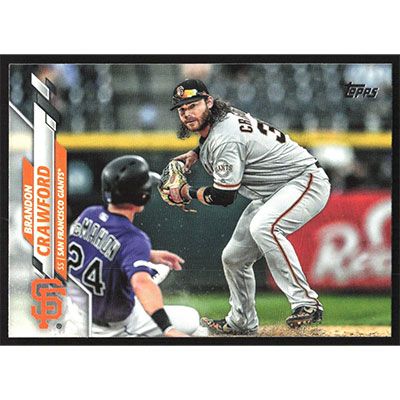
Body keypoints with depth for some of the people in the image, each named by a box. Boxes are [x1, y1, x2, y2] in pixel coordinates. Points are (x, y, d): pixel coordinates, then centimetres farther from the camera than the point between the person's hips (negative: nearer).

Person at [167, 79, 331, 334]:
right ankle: (242, 322, 29)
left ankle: (306, 302, -34)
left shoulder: (225, 139, -25)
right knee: (233, 258, 11)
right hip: (272, 195, 11)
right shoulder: (225, 116, 3)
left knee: (263, 227, -38)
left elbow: (224, 197, -22)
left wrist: (188, 193, -6)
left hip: (307, 181, -11)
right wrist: (196, 154, 12)